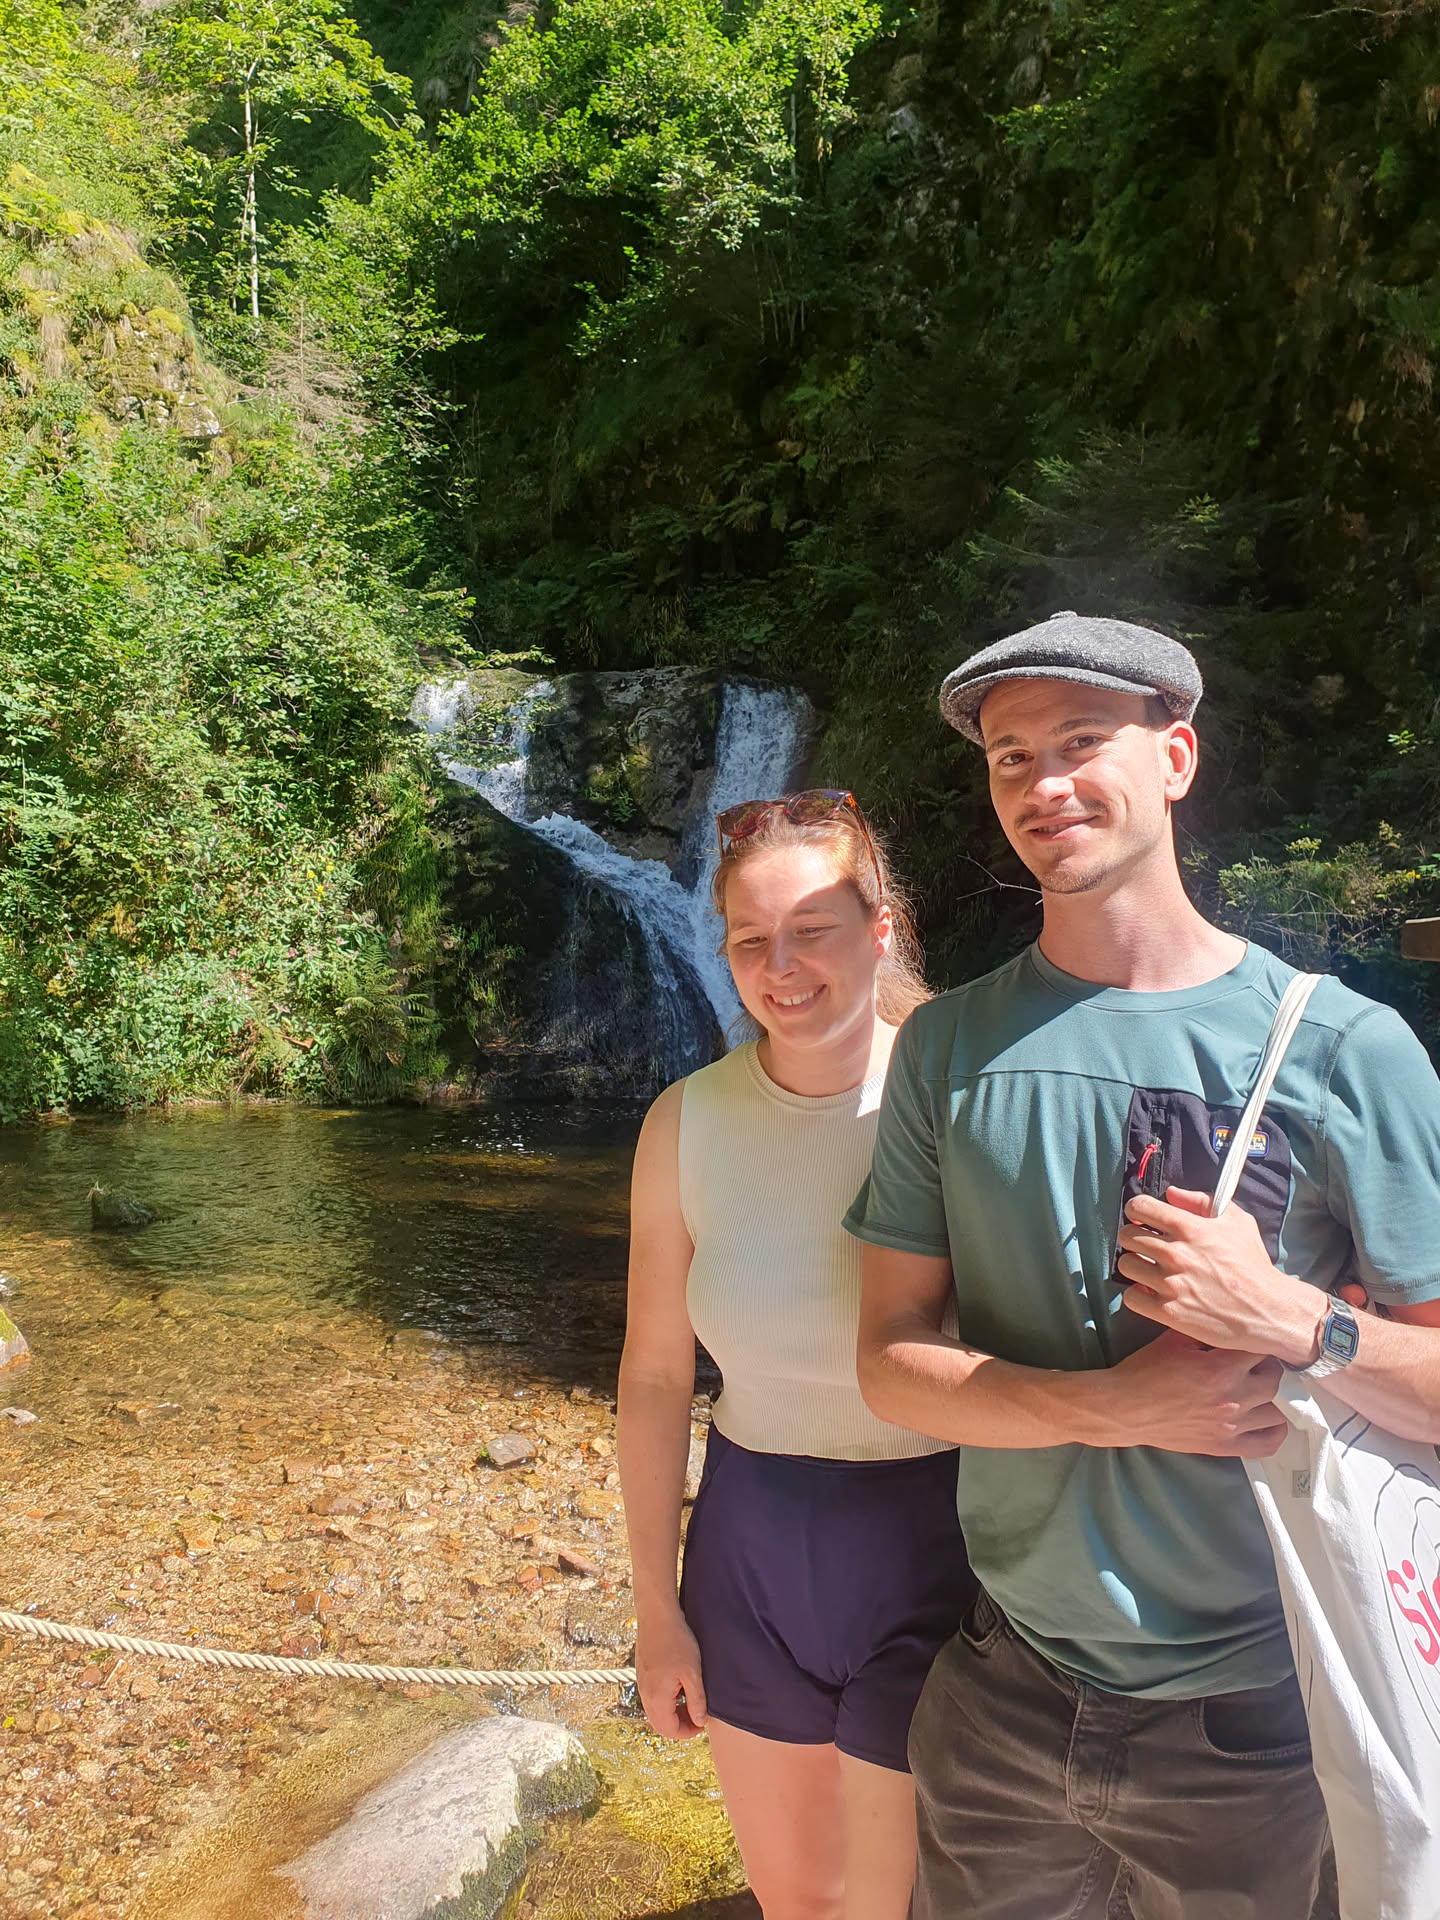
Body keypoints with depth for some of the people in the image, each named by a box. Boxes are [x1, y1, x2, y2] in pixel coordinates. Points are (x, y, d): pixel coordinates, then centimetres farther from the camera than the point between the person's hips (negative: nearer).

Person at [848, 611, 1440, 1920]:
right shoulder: (949, 1047, -4)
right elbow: (891, 1361, -6)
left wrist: (1288, 1316, -25)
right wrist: (1115, 1406, -20)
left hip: (1252, 1714, -1)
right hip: (1004, 1696, 2)